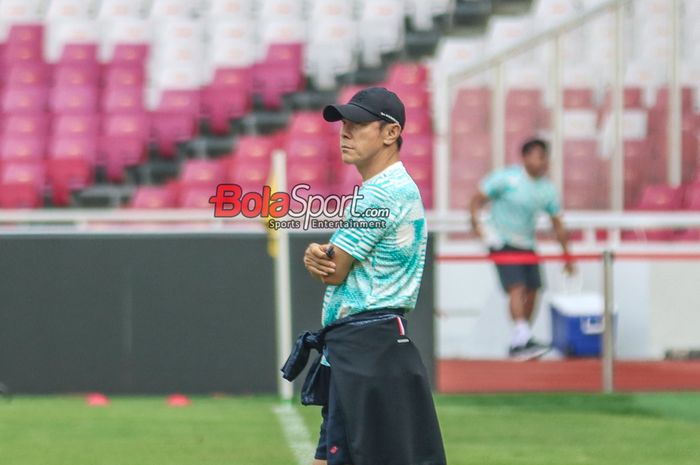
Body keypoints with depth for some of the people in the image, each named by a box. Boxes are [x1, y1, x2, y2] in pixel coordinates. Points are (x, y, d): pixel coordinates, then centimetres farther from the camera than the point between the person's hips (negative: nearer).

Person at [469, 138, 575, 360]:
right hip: (502, 242, -6)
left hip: (527, 245, 6)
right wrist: (475, 222, -25)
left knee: (532, 291, 3)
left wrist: (567, 254, 11)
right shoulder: (507, 179, -11)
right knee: (517, 288, -20)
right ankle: (523, 338, -29)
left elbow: (557, 224, 12)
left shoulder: (547, 189, 4)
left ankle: (519, 344, 15)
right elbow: (477, 199, -7)